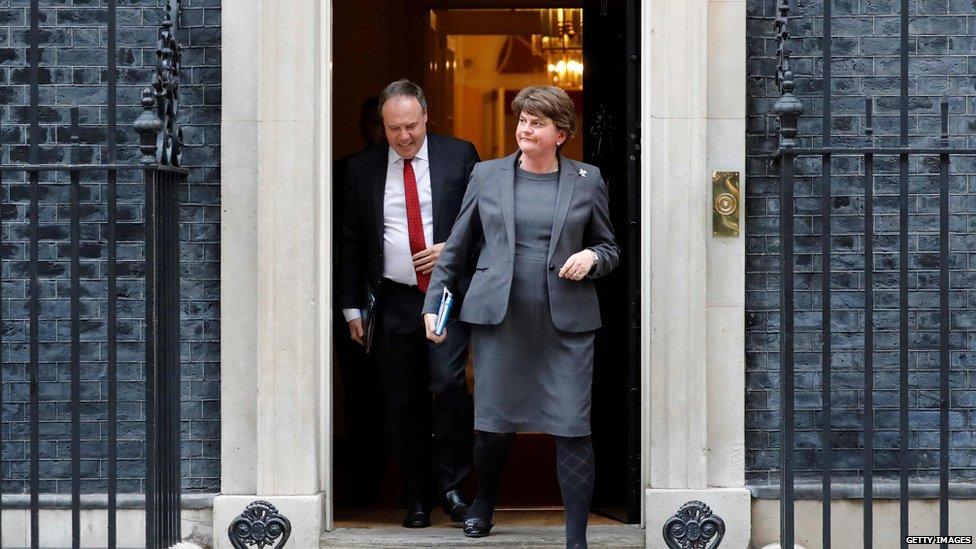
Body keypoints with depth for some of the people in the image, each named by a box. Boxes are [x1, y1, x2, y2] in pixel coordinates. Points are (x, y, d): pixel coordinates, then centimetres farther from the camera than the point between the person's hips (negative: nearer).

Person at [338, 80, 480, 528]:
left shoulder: (459, 156, 3)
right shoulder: (361, 169, 7)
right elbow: (351, 243, 11)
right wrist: (352, 306, 8)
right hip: (393, 302, 2)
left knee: (448, 383, -18)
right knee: (403, 406, 4)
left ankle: (452, 487, -3)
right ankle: (418, 498, 14)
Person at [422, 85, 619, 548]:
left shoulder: (587, 181, 7)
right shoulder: (486, 175, 9)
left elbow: (609, 248, 16)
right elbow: (457, 246, 14)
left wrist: (591, 258, -7)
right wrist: (433, 304, 10)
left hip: (566, 323, -1)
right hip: (497, 318, 1)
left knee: (573, 429, -6)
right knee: (492, 423, 6)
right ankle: (484, 502, 35)